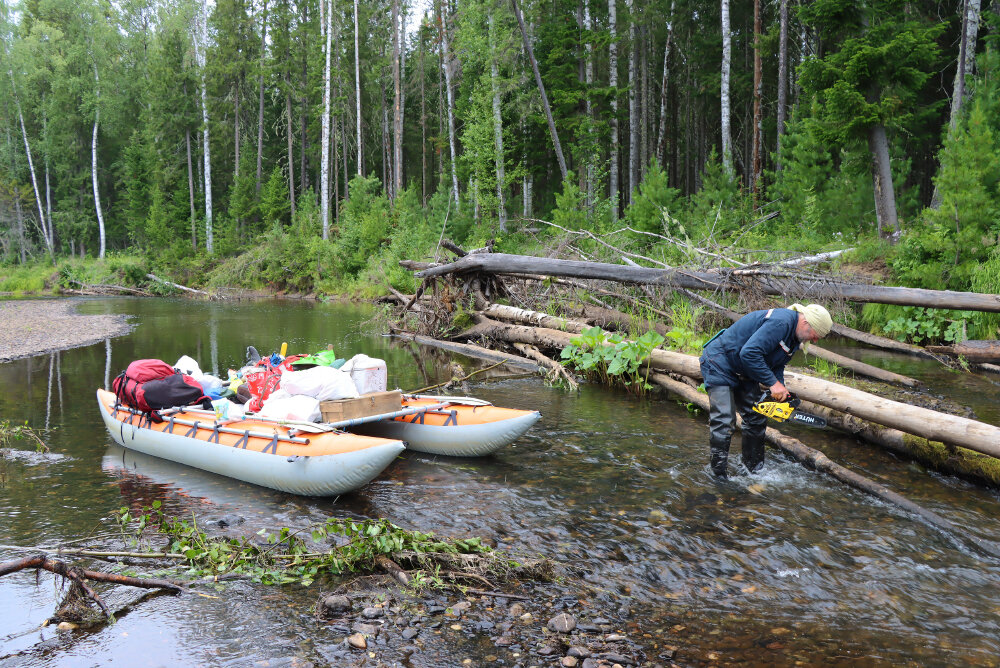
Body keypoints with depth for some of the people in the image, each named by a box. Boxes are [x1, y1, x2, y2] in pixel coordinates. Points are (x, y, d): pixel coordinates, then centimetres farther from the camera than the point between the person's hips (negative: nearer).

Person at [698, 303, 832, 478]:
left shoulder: (794, 338, 5)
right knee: (724, 422, -14)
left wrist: (781, 391, -5)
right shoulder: (780, 322, -29)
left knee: (756, 418, 10)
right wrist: (773, 383, -29)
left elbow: (777, 365, 12)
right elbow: (749, 353, -36)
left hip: (743, 372, 10)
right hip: (720, 365, -10)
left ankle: (754, 468, 24)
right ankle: (719, 476, -5)